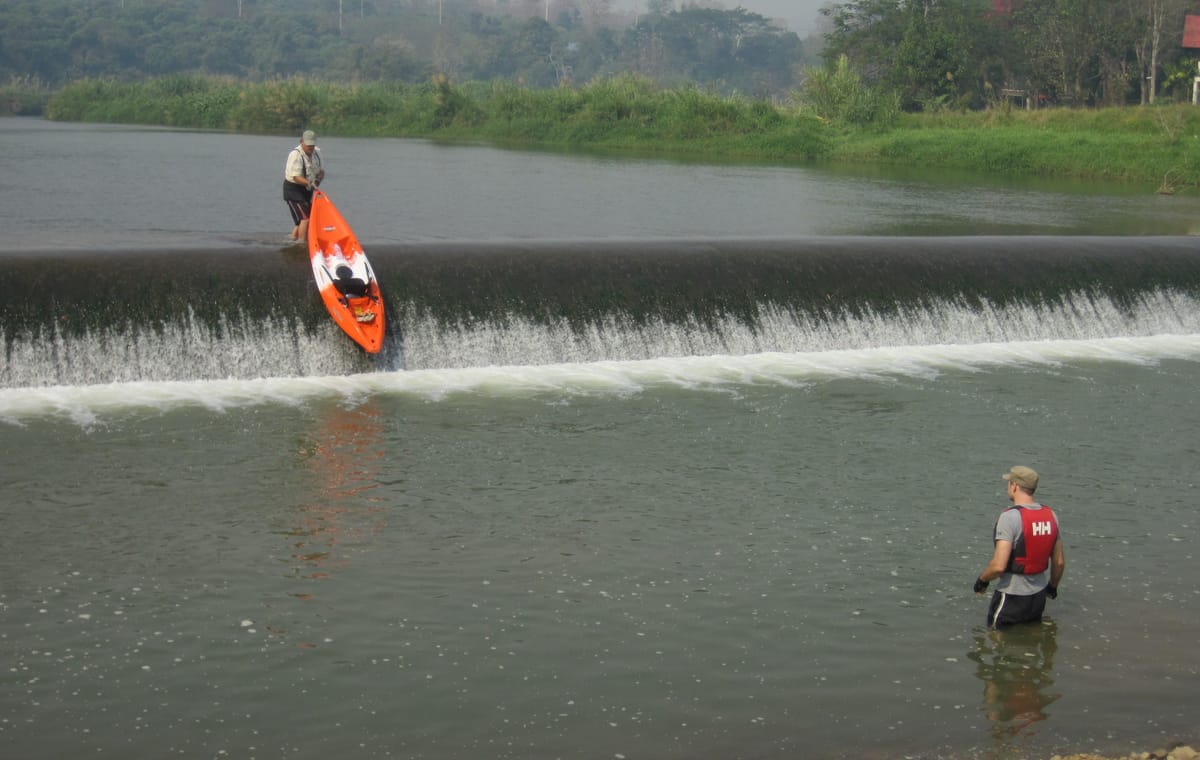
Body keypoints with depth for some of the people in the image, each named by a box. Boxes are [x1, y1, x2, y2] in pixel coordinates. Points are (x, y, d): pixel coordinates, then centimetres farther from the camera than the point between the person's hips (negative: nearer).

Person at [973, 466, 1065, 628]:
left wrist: (982, 579, -5)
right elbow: (1059, 562, 8)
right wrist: (1053, 586, 25)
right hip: (1039, 594, 6)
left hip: (1012, 595, -6)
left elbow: (999, 566, -25)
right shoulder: (1051, 515, 0)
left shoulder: (1010, 517, -21)